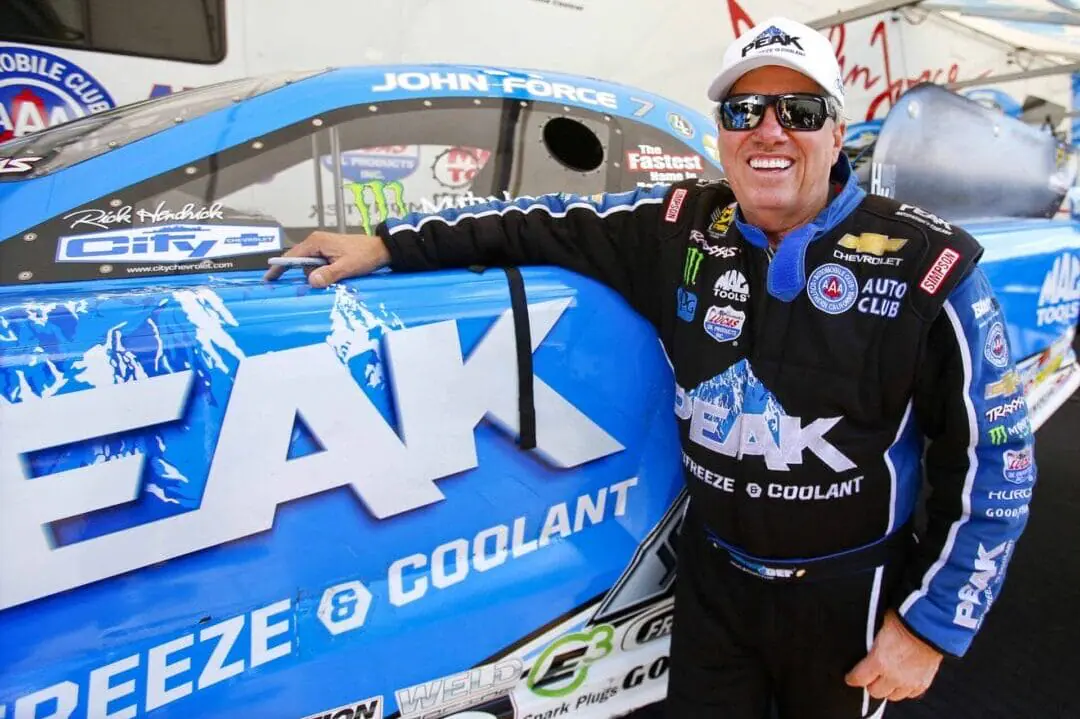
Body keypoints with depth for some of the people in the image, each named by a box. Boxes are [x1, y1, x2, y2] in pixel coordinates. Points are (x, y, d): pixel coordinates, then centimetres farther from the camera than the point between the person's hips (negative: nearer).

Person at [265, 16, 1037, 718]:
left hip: (847, 592, -2)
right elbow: (548, 224, 1)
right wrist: (390, 243, -1)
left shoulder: (926, 264, -16)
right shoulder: (682, 228, -6)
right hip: (713, 574, 3)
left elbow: (993, 457, -10)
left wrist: (932, 623, -9)